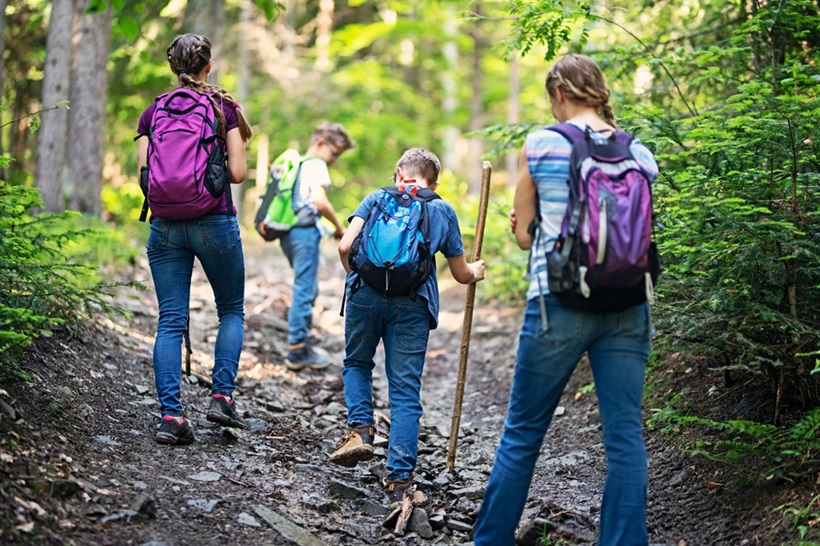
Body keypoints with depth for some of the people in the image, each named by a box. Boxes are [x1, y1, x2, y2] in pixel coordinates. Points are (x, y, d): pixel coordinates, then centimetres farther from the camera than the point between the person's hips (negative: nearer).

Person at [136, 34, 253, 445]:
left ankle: (171, 415, -5)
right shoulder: (223, 106, 0)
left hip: (165, 224, 2)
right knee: (232, 310, 16)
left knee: (170, 321, 3)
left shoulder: (152, 112, 7)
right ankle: (222, 396, 4)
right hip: (214, 222, -2)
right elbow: (238, 173, -4)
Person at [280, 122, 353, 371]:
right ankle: (297, 350, -4)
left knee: (307, 289, 18)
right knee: (305, 290, -6)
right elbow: (320, 201, -19)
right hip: (305, 231, -10)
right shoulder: (316, 165, -8)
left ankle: (300, 341, 22)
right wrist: (339, 226, -9)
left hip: (288, 231, 10)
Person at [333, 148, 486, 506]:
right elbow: (461, 275, 21)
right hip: (413, 302, 0)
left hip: (366, 294, 0)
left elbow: (345, 246, 3)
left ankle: (361, 429, 2)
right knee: (405, 391, 1)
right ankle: (400, 479, -4)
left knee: (357, 364, 24)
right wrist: (476, 272, 44)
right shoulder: (443, 211, 19)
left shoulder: (377, 198, 16)